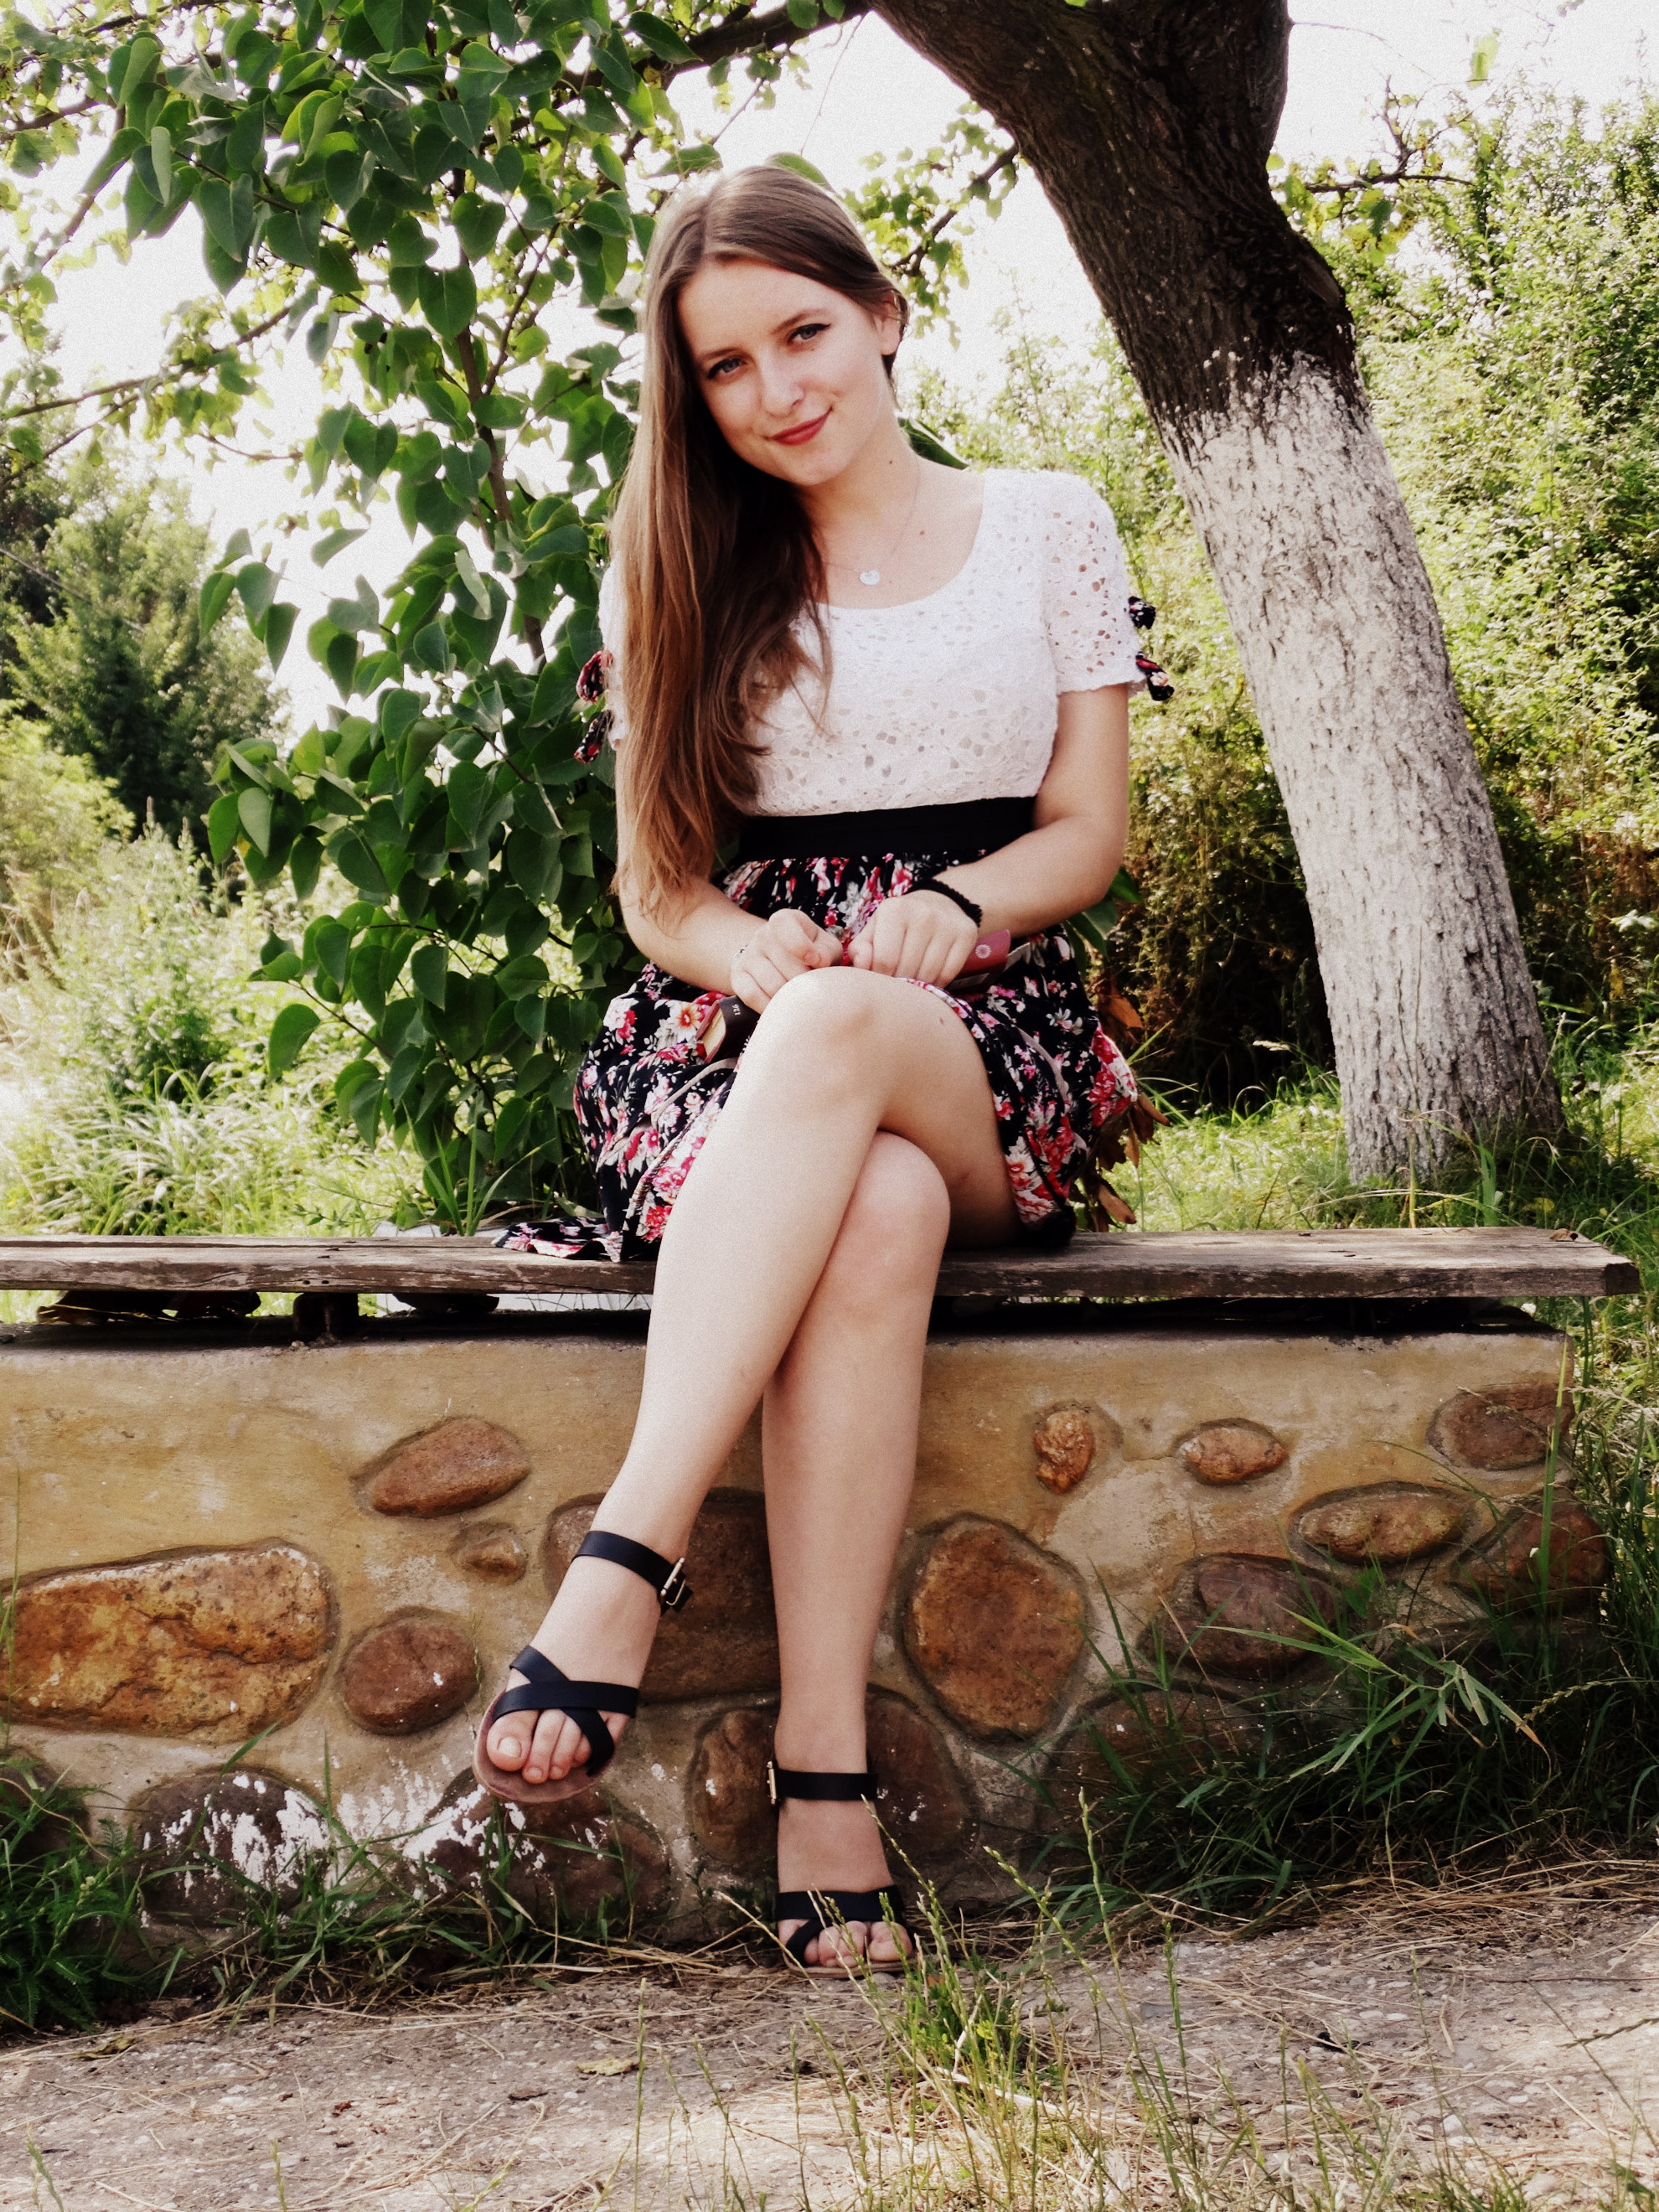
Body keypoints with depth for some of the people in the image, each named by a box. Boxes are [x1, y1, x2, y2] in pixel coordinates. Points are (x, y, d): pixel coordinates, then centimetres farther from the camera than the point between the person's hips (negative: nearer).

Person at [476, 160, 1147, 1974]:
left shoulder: (1048, 528, 13)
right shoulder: (678, 571, 15)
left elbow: (1088, 834, 9)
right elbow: (654, 882, 11)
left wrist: (952, 908, -13)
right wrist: (745, 944, -13)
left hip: (992, 1050, 0)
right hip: (738, 1040, 1)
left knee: (840, 1031, -39)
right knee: (870, 1207, -38)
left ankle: (620, 1568, -44)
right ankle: (824, 1766, -43)